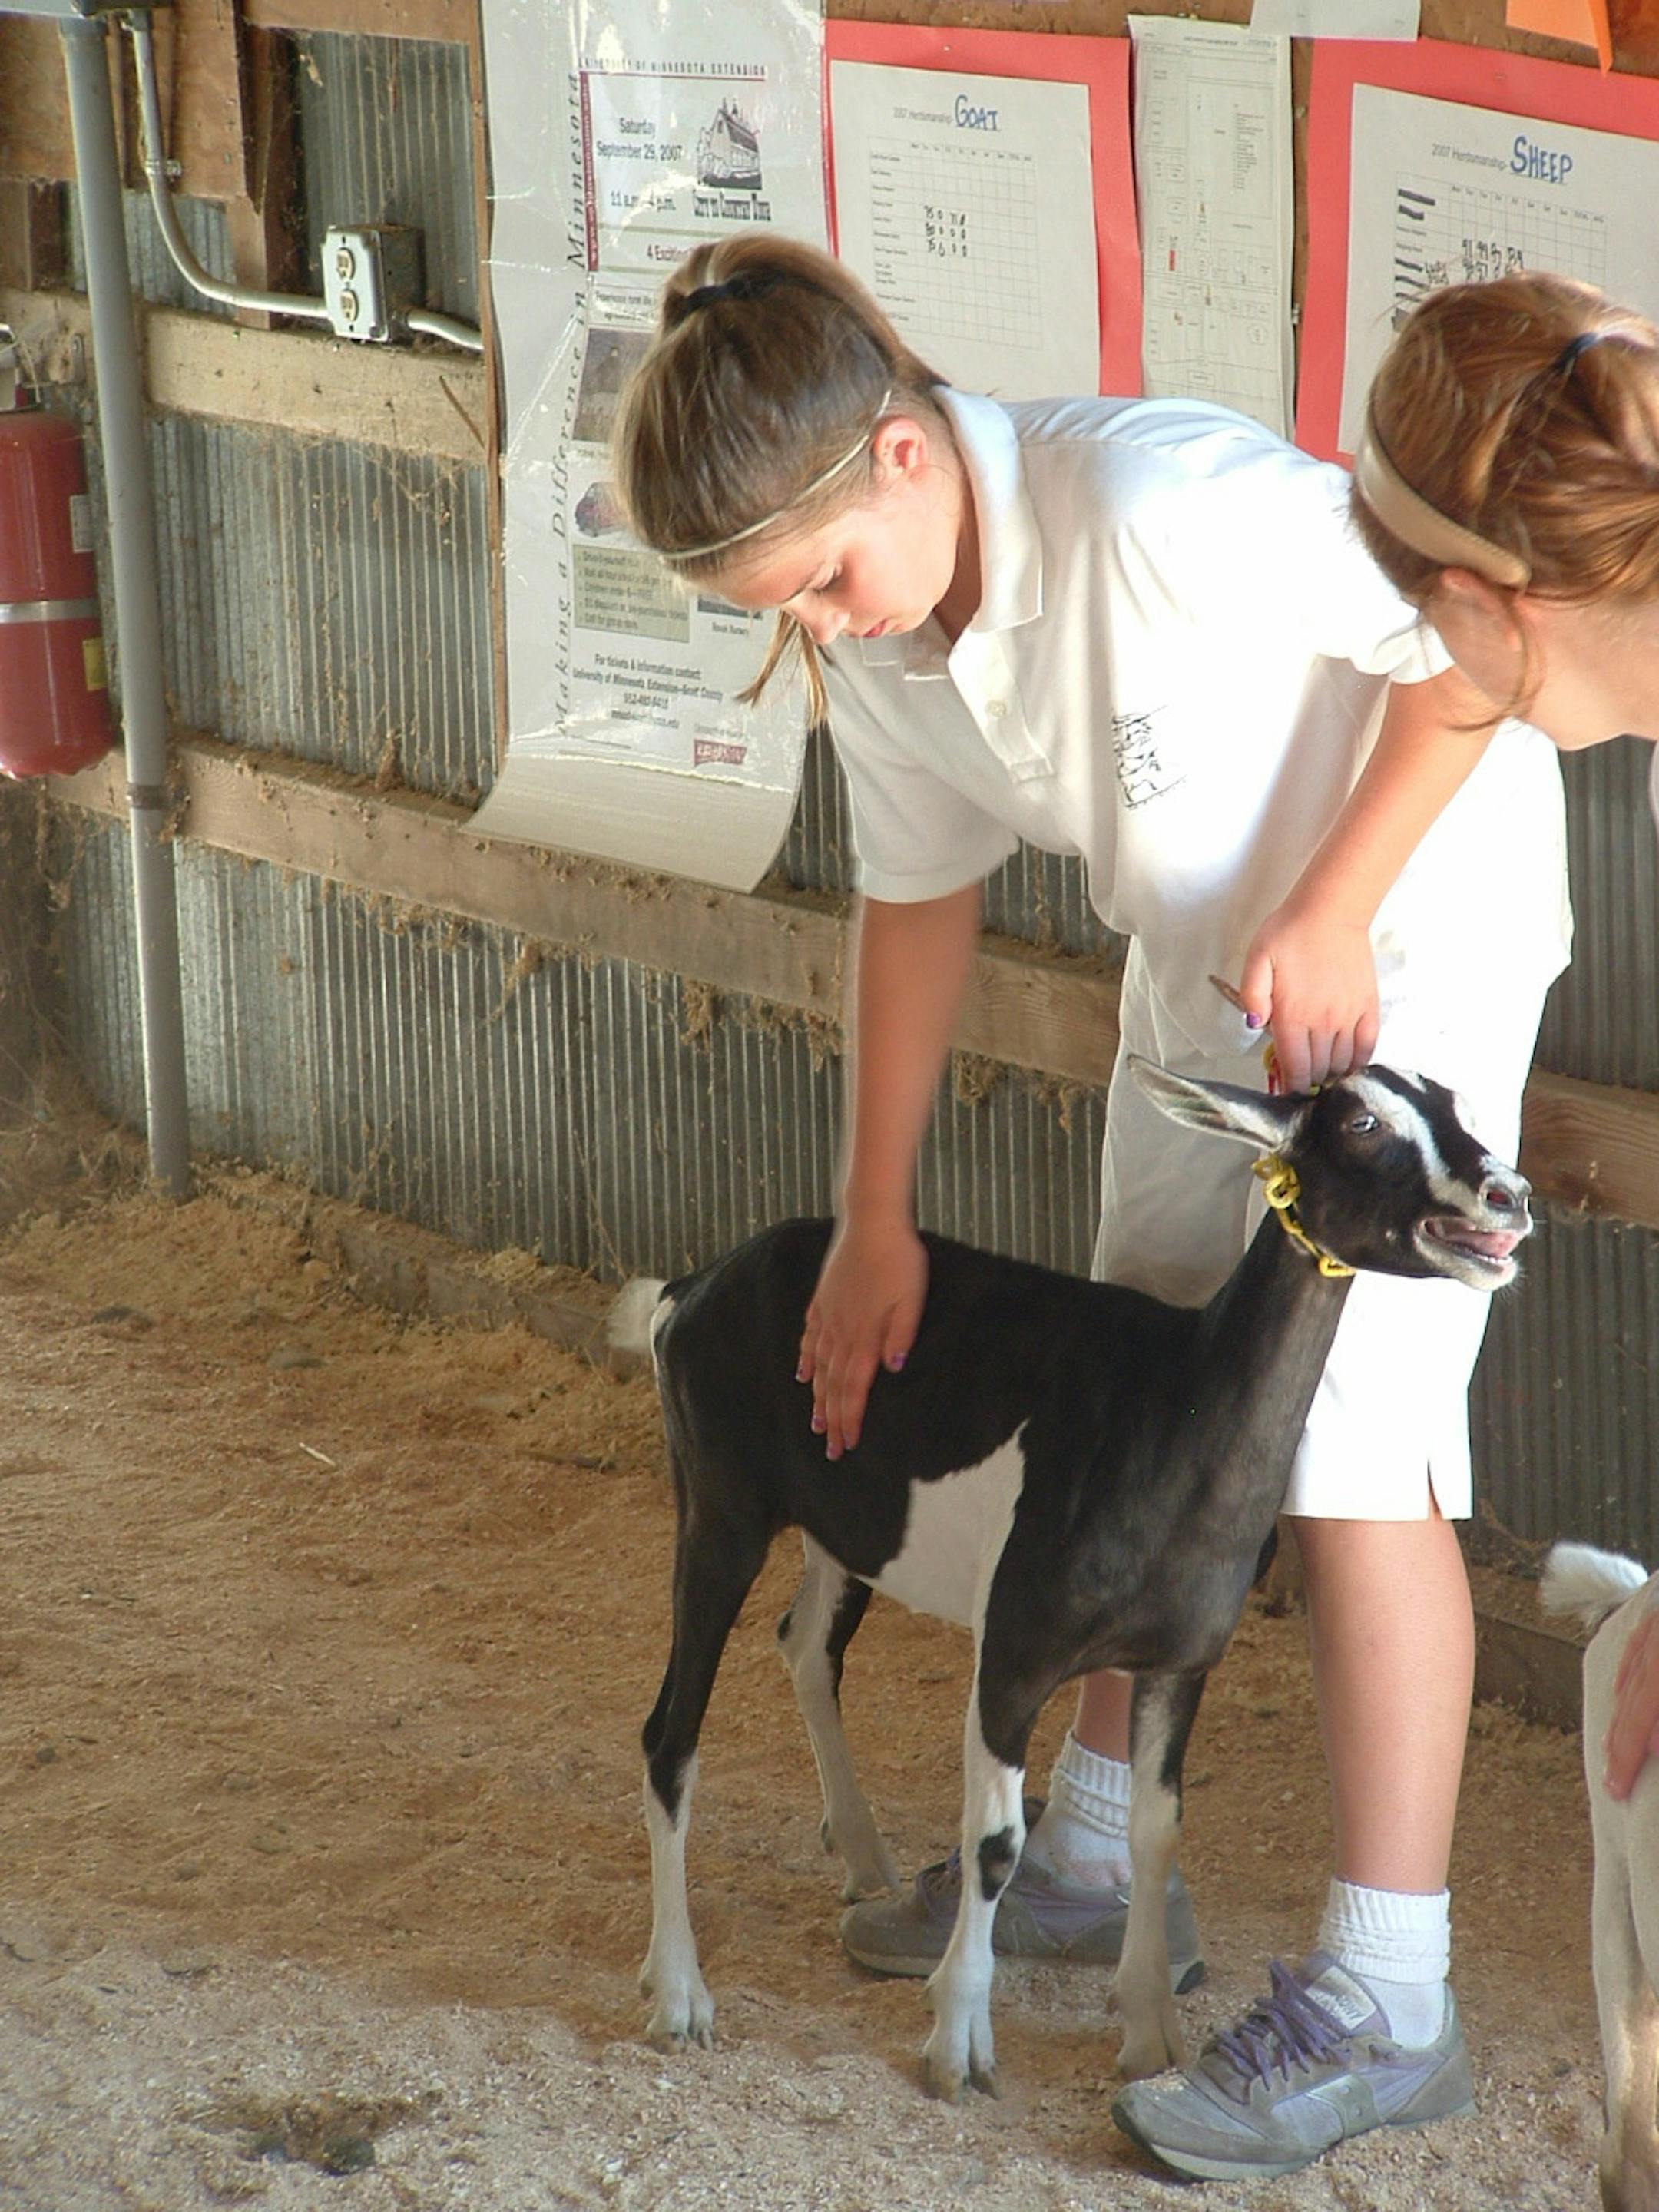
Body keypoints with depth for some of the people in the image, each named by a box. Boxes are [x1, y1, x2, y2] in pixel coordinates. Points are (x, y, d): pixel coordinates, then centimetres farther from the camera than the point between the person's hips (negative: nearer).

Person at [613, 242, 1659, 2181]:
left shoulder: (1162, 506, -35)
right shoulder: (875, 638, -10)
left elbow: (1471, 637, -25)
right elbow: (917, 898, 3)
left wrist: (1332, 913, -26)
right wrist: (873, 1223, 5)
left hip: (1412, 935, -8)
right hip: (1203, 963, 8)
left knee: (1353, 1444, -10)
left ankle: (1384, 2002, -5)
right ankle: (1095, 1862, 33)